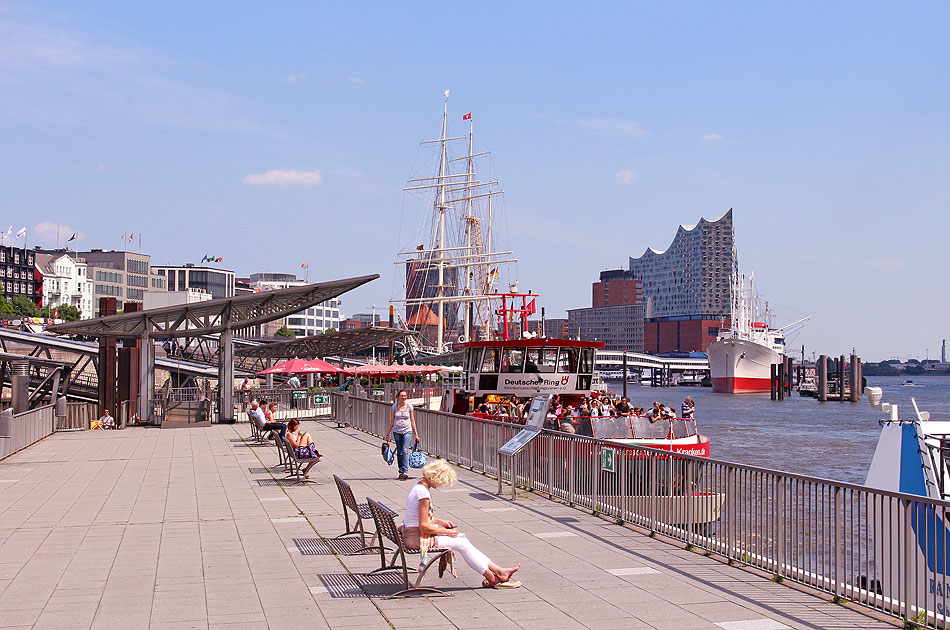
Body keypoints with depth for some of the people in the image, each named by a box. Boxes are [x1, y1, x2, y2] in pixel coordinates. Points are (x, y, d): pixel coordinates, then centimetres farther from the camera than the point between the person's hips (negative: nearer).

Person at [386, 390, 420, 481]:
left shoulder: (409, 406, 0)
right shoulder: (395, 406, 2)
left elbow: (412, 421, 5)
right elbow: (392, 420, 9)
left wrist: (416, 433, 5)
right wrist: (388, 432, 9)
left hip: (407, 431, -2)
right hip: (397, 431, 2)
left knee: (405, 451, -15)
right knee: (399, 452, 7)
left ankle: (405, 471, -18)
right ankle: (401, 472, 18)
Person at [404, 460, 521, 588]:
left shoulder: (419, 485, 7)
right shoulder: (423, 493, -24)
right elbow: (424, 527, -23)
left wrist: (439, 521, 11)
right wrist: (447, 532, -12)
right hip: (416, 538, -10)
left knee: (462, 538, 6)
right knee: (462, 544, -5)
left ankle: (498, 570, 4)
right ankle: (492, 578, 4)